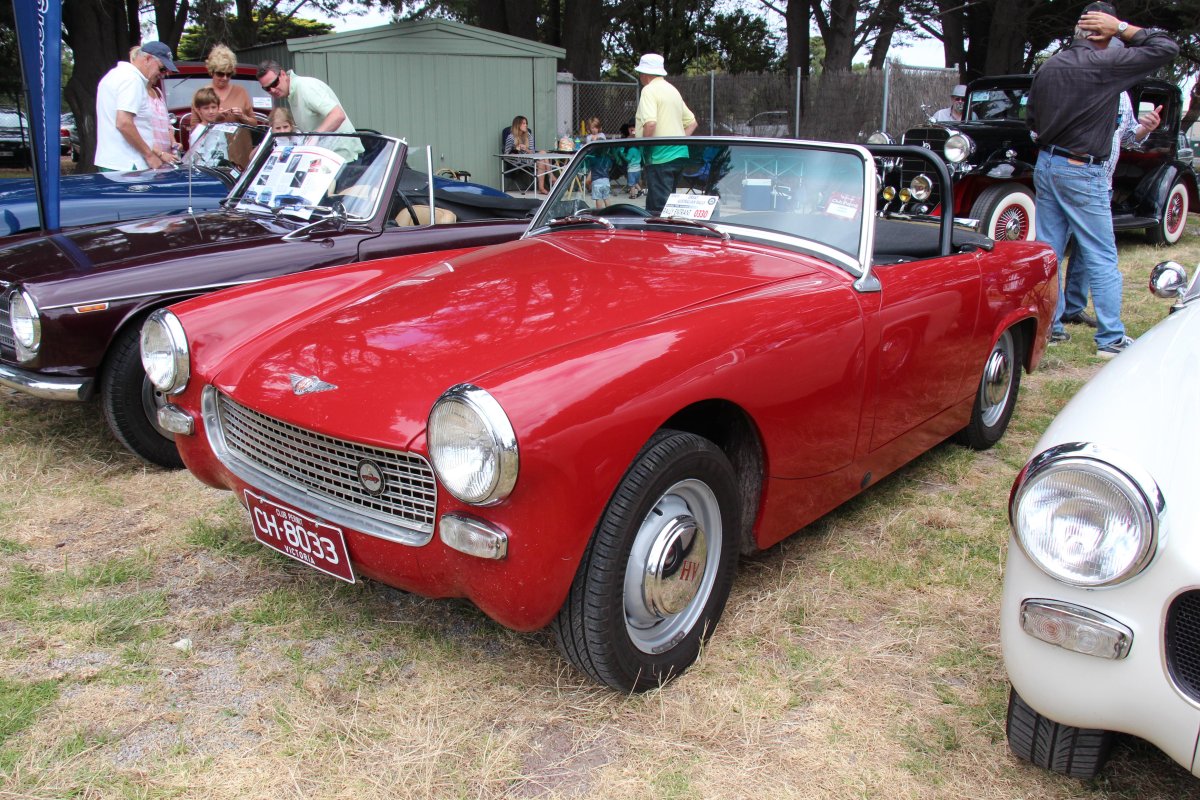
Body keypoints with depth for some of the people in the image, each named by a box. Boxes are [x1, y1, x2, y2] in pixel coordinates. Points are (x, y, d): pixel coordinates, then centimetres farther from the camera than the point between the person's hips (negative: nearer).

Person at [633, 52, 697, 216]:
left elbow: (650, 123, -23)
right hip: (679, 153, 9)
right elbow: (692, 122, 24)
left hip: (660, 155, -9)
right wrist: (679, 140, 16)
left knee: (659, 208, -9)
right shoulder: (673, 90, 20)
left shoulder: (649, 90, -8)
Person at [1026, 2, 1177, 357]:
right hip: (1082, 172, -7)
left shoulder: (1048, 67, 7)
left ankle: (1048, 325, 19)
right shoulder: (1107, 62, -14)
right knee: (1102, 258, 1)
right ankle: (1111, 339, 5)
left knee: (1047, 251, 12)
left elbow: (1031, 119, 16)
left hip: (1045, 165, 7)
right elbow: (1167, 47, -9)